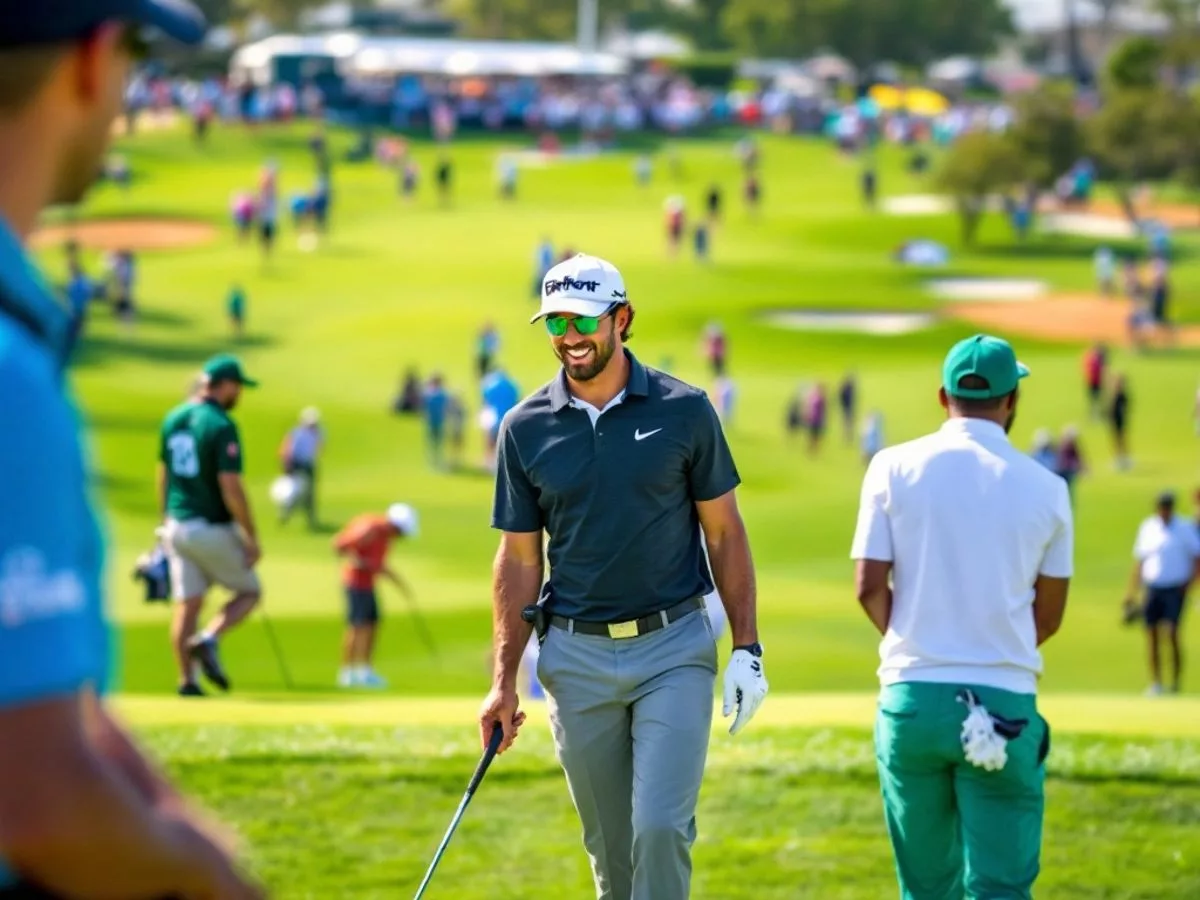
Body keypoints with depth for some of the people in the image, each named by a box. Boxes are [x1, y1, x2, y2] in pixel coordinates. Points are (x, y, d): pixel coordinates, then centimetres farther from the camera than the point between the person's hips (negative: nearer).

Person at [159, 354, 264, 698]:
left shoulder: (173, 419, 7)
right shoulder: (221, 426, -17)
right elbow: (230, 487, -21)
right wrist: (252, 537, -14)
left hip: (178, 526, 7)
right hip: (213, 528, -6)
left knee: (188, 604, 9)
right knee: (249, 591, 10)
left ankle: (186, 679, 5)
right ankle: (207, 642, -11)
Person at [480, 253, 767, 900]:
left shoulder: (683, 410, -2)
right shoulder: (525, 429, 2)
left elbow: (724, 532, 3)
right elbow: (519, 558, 6)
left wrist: (747, 650, -2)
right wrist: (504, 682, 1)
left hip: (673, 648, -2)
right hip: (577, 657, 2)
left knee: (661, 828, -13)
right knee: (609, 847, 7)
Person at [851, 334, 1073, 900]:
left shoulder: (895, 468, 1)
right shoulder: (1044, 488, 1)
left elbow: (869, 588, -2)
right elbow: (1049, 615, 8)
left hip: (911, 698, 1)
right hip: (1004, 703, -1)